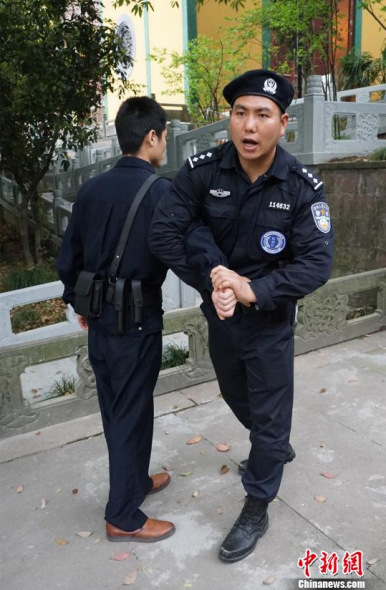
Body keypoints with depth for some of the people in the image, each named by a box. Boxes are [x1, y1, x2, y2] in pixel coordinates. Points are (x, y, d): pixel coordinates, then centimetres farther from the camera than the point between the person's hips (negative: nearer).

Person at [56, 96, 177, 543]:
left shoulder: (91, 189, 4)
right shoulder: (159, 190, -16)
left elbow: (67, 259, 9)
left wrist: (79, 302, 21)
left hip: (99, 318, 7)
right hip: (136, 319, -7)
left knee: (115, 409, 20)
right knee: (132, 413, 6)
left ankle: (135, 480, 41)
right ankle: (123, 517, 22)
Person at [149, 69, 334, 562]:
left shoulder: (303, 187, -18)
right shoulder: (202, 170, -15)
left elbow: (317, 263, -22)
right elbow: (163, 233, -17)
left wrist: (253, 291, -30)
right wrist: (212, 274, -24)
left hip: (270, 322, -3)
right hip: (220, 316, 4)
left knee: (268, 415, 10)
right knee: (238, 398, 27)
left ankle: (257, 509, 34)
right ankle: (277, 450, 59)